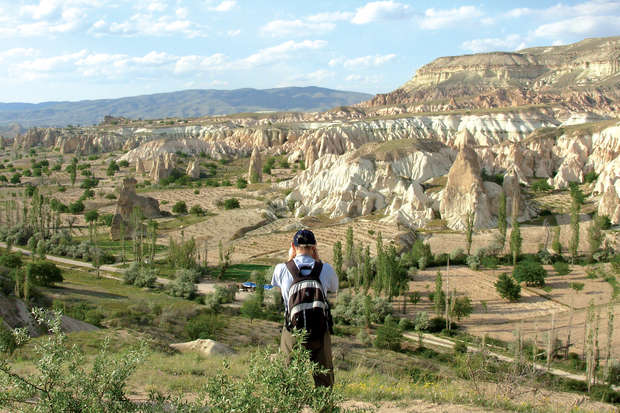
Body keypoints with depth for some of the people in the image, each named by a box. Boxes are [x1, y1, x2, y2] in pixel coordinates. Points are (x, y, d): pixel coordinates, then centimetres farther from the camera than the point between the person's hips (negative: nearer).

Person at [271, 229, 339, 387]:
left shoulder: (282, 269, -7)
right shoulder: (325, 269, -6)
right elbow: (334, 288, 15)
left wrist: (290, 259, 15)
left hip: (292, 334, 0)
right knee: (324, 383, 13)